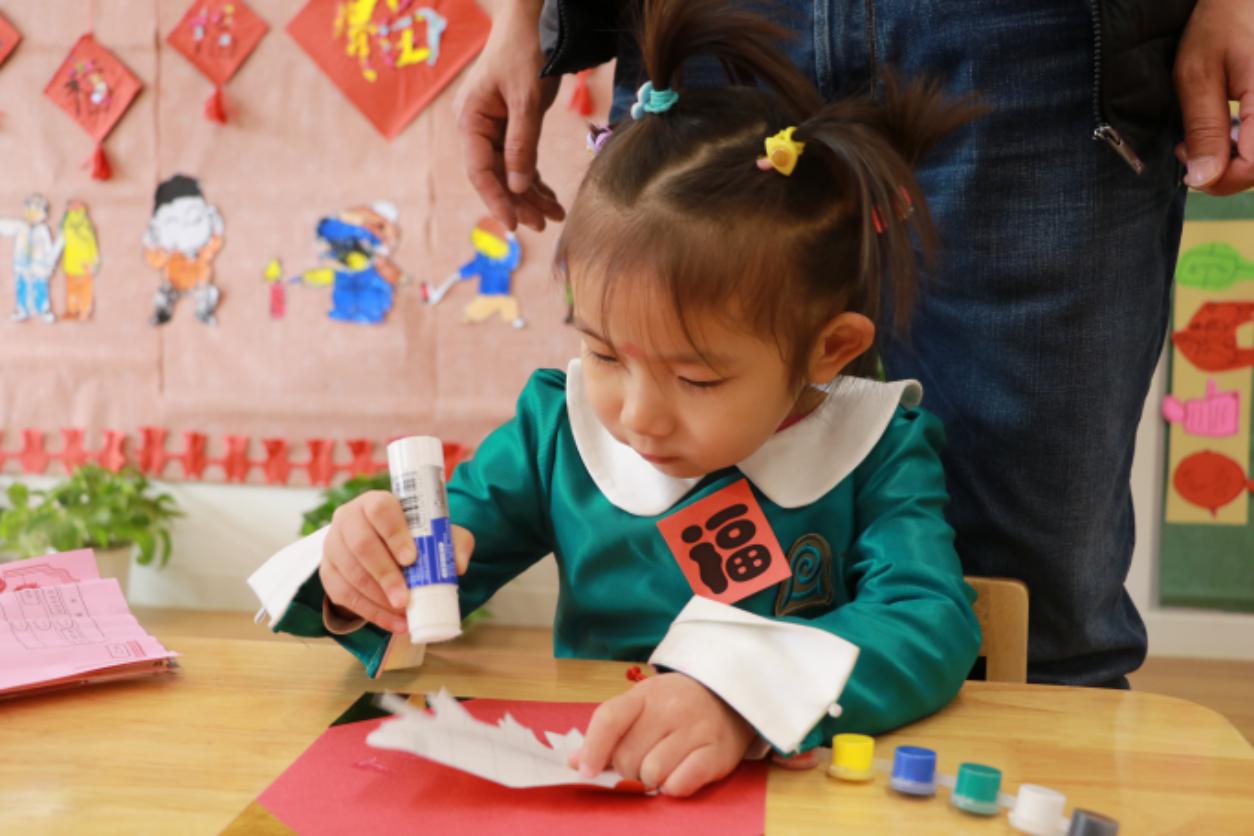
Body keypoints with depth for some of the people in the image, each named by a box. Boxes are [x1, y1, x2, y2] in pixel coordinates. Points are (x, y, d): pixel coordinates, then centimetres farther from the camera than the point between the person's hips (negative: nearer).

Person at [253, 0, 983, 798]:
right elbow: (442, 556, 6)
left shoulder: (875, 451, -9)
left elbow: (931, 624, -20)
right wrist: (367, 568, -16)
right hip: (579, 782, 2)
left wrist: (742, 696, -35)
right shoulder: (558, 427, -2)